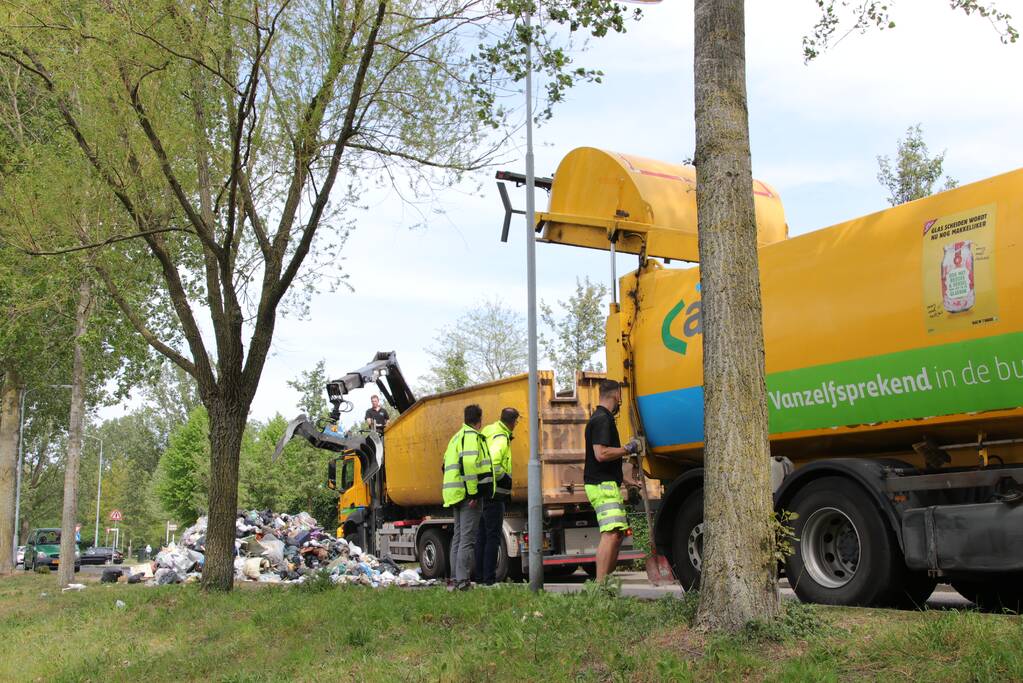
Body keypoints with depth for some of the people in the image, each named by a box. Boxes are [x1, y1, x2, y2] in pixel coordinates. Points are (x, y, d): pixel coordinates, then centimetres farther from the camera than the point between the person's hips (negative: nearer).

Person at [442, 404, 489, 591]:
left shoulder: (457, 437, 20)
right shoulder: (472, 436, -10)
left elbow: (447, 465, 22)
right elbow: (468, 463, -23)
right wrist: (473, 492, -22)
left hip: (455, 495, 9)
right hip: (467, 494, -9)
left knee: (458, 537, 13)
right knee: (468, 538, -9)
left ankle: (456, 578, 16)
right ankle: (463, 580, -11)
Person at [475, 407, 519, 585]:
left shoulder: (488, 431, 12)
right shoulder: (501, 438, -15)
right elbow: (493, 464, -28)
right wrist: (506, 479, -14)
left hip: (481, 491, 9)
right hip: (493, 492, -9)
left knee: (482, 535, 13)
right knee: (493, 536, -5)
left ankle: (480, 576, 17)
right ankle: (489, 577, -5)